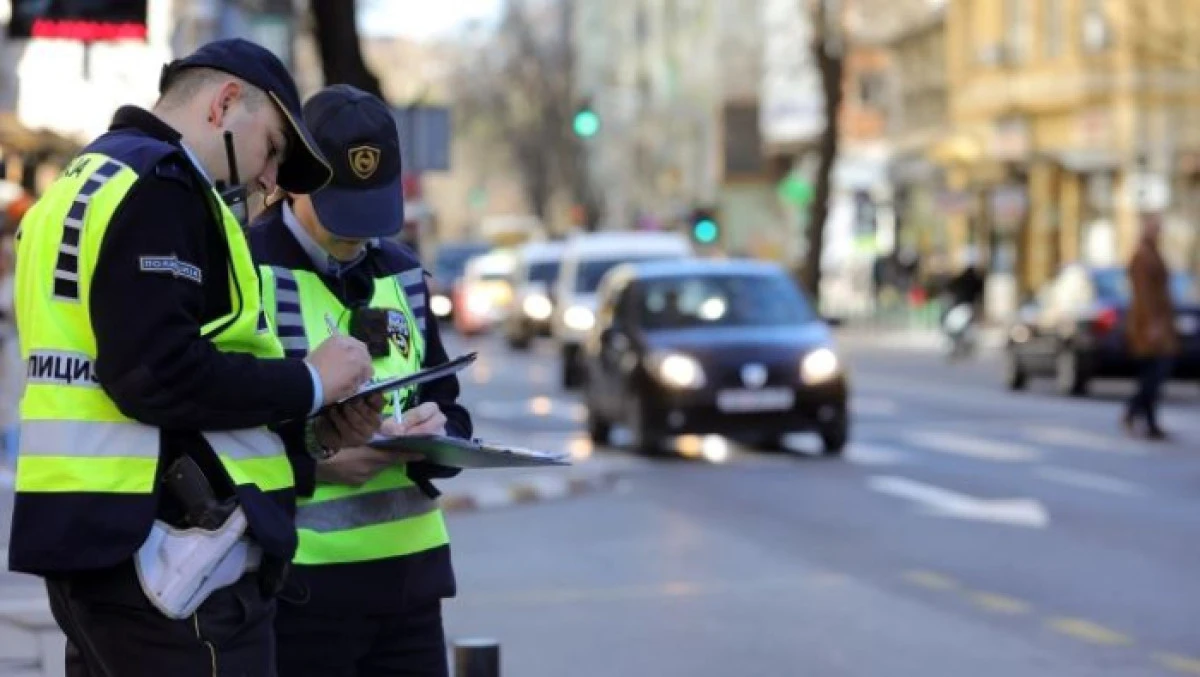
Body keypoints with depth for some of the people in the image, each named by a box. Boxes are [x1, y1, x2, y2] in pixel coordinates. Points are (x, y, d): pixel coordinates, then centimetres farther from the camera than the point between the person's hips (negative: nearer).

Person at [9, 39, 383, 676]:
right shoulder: (158, 186, -10)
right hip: (174, 557, -10)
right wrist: (308, 383, -9)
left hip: (89, 544, 10)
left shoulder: (83, 184, 20)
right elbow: (158, 376, -22)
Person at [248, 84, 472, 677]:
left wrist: (437, 433, -3)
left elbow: (447, 404, 21)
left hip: (408, 571, 7)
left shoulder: (402, 275, 16)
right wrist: (313, 463, -22)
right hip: (299, 580, -7)